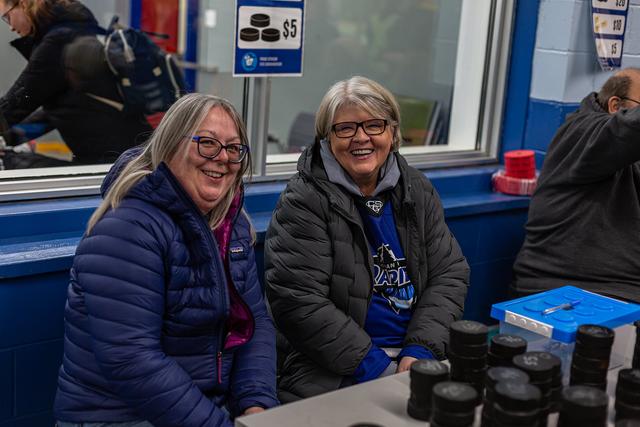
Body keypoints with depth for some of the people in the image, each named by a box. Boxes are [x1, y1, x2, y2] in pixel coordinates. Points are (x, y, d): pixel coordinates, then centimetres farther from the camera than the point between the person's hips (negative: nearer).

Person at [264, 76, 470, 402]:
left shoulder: (417, 190, 10)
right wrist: (377, 368, -16)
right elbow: (299, 303, -14)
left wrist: (421, 351, -7)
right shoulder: (305, 201, -7)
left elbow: (450, 272, 8)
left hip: (417, 355, 5)